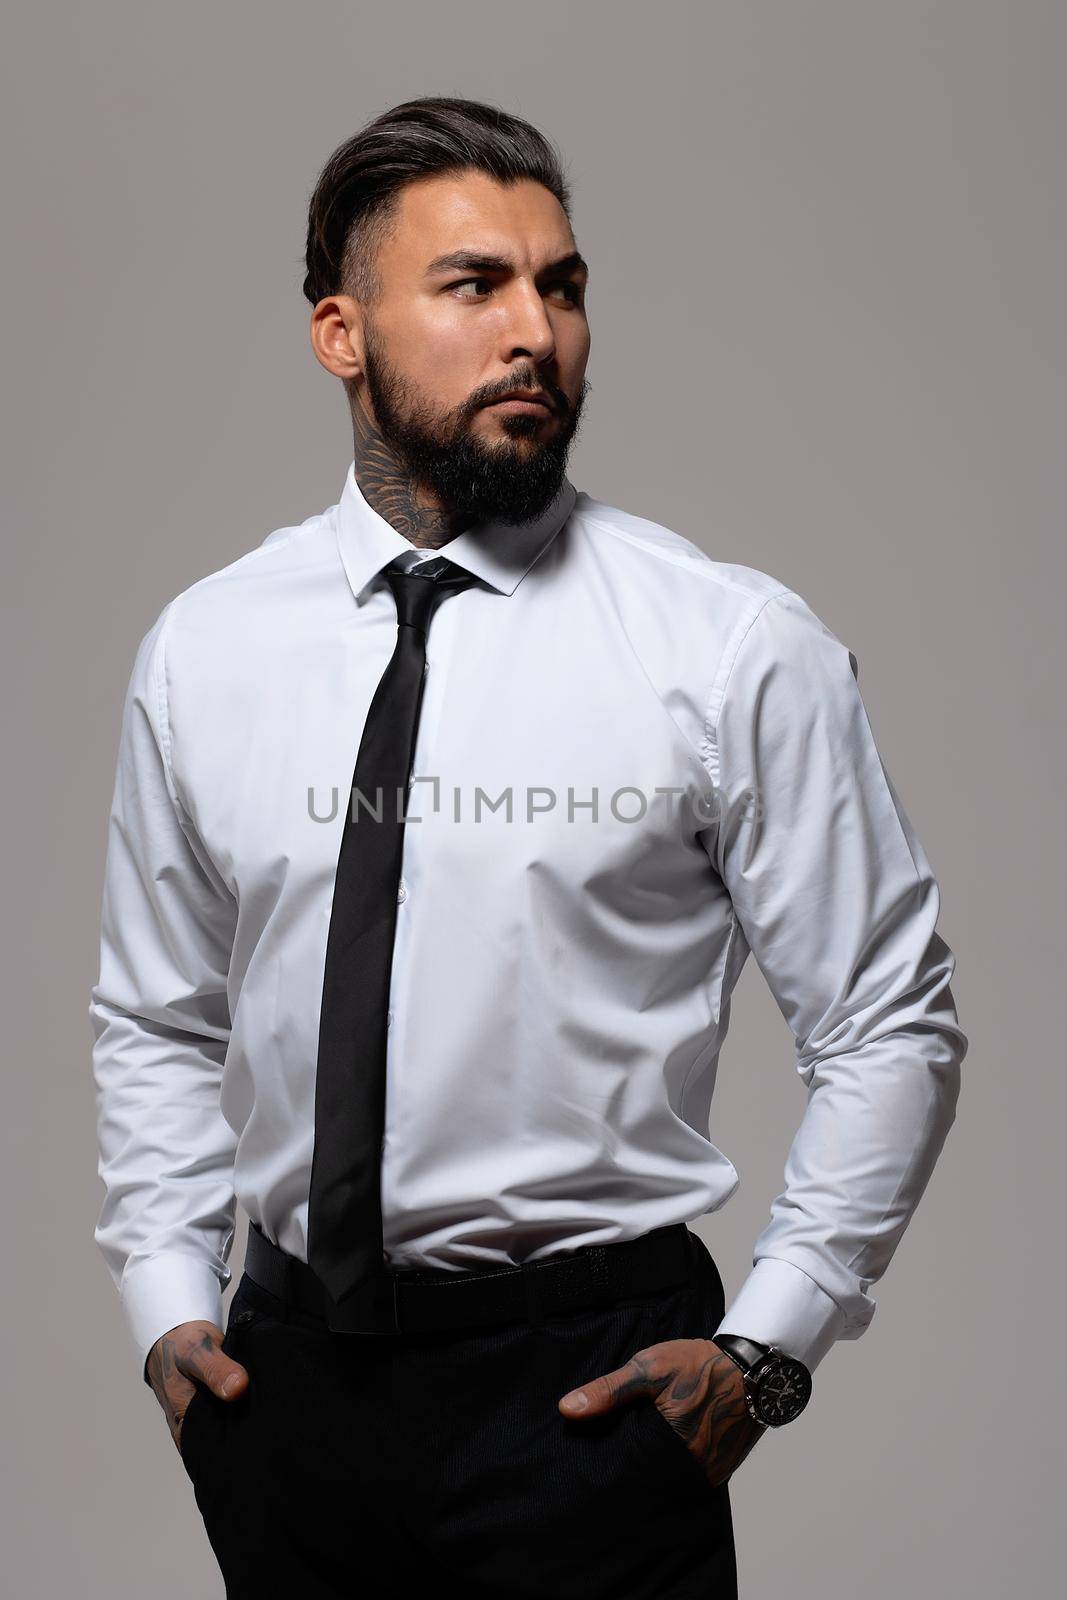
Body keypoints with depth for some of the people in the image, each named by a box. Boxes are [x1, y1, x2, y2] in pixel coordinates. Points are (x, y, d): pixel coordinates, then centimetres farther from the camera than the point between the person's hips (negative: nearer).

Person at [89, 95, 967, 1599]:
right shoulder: (200, 649, 2)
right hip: (286, 1369, 3)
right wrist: (165, 1297, 3)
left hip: (589, 1382, -3)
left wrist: (769, 1346, -8)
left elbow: (889, 1026, -3)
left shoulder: (736, 648, -8)